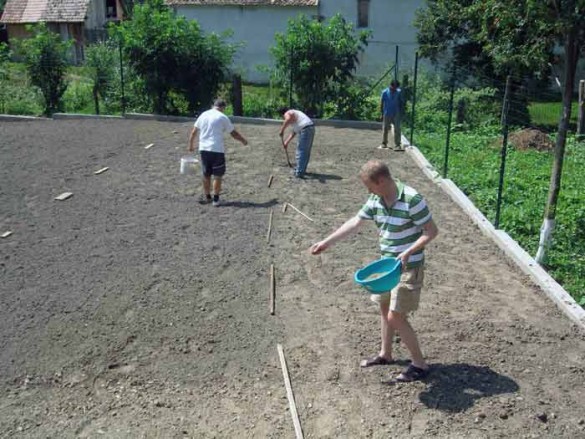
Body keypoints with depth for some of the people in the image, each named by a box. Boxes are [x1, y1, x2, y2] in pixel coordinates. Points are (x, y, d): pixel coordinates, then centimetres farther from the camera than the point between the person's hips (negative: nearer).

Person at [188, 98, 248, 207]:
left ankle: (207, 197, 25)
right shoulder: (222, 117, -5)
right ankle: (216, 199, 8)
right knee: (217, 175, 5)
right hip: (217, 150, -5)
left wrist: (191, 145, 23)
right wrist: (243, 141, 16)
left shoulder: (203, 115, 9)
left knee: (206, 175, 15)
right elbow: (233, 133, 0)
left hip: (203, 149, 5)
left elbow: (194, 132, 12)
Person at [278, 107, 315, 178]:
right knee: (306, 152, 17)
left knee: (301, 151, -7)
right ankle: (301, 169, 28)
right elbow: (293, 132, 28)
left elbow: (288, 119, -28)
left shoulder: (288, 114, 0)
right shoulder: (293, 114, 29)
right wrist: (286, 142, 25)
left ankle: (299, 173, -8)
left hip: (305, 130, -10)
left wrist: (282, 130, -23)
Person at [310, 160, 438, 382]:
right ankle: (385, 354, 37)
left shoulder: (412, 199, -24)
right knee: (384, 308, 18)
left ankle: (419, 364, 11)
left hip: (409, 266, -8)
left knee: (396, 316, -6)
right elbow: (355, 222, 8)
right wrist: (326, 242, 8)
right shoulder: (375, 200, -1)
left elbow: (431, 231, -17)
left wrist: (408, 252, -27)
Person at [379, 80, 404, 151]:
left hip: (396, 114, 0)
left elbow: (401, 102, 7)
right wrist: (382, 114, 0)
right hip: (387, 114, 0)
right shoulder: (385, 92, -6)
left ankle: (397, 145, -4)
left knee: (397, 130, -5)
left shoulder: (399, 92, -2)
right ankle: (384, 144, 23)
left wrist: (401, 112, 3)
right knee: (385, 129, 9)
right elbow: (381, 103, 0)